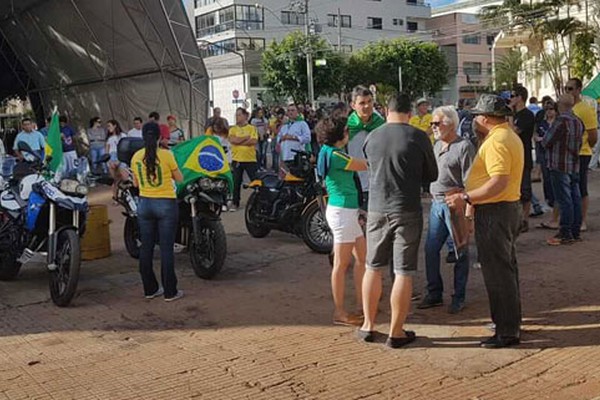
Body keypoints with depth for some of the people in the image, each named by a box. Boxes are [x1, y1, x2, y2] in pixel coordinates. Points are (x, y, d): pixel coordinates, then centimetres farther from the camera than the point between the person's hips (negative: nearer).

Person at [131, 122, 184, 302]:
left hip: (144, 204, 4)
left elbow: (136, 183, 11)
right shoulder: (166, 155, -12)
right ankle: (170, 291, 6)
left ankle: (150, 289, 19)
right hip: (166, 204, -4)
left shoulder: (136, 157, 0)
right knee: (166, 248, 1)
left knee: (146, 248, 11)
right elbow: (179, 178, -1)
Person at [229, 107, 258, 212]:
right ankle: (235, 203, 14)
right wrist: (246, 137, -9)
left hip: (250, 159, -2)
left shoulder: (252, 128, 1)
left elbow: (254, 141, -13)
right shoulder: (233, 129, 7)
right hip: (236, 159, 2)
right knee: (236, 182, 5)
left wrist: (239, 141, -12)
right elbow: (232, 140, -12)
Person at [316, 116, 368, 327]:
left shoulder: (330, 152, 13)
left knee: (362, 258, 14)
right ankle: (340, 313, 7)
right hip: (341, 211, -10)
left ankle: (361, 305, 21)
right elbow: (365, 165, -9)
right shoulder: (335, 155, -17)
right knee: (342, 264, -2)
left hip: (347, 211, 10)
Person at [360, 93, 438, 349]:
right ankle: (396, 332, 10)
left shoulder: (371, 137, 1)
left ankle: (368, 326, 24)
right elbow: (432, 175, 3)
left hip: (377, 210, 3)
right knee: (403, 272, 4)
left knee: (373, 268, 16)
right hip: (407, 211, -3)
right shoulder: (418, 137, -7)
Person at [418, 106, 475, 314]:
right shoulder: (436, 145, 14)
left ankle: (459, 298, 14)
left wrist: (468, 209, -18)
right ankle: (434, 293, 20)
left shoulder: (464, 147, -10)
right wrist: (434, 198, 15)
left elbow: (469, 181, -14)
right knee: (430, 249, 7)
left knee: (460, 252, 4)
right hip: (436, 204, 7)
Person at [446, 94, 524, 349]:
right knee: (507, 268, 19)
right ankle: (511, 321, 32)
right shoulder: (510, 136, 13)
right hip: (509, 207, 11)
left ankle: (507, 332, 4)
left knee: (497, 272, -4)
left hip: (495, 212, -11)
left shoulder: (496, 142, -19)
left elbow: (499, 182, -28)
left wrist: (466, 198, -25)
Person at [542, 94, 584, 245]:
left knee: (564, 200, -6)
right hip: (574, 165, 8)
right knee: (575, 199, 10)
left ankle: (566, 234, -3)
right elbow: (580, 143, 17)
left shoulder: (561, 121, -17)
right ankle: (575, 232, 17)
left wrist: (542, 139, 8)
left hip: (560, 166, -8)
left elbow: (546, 142, -13)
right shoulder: (578, 121, 10)